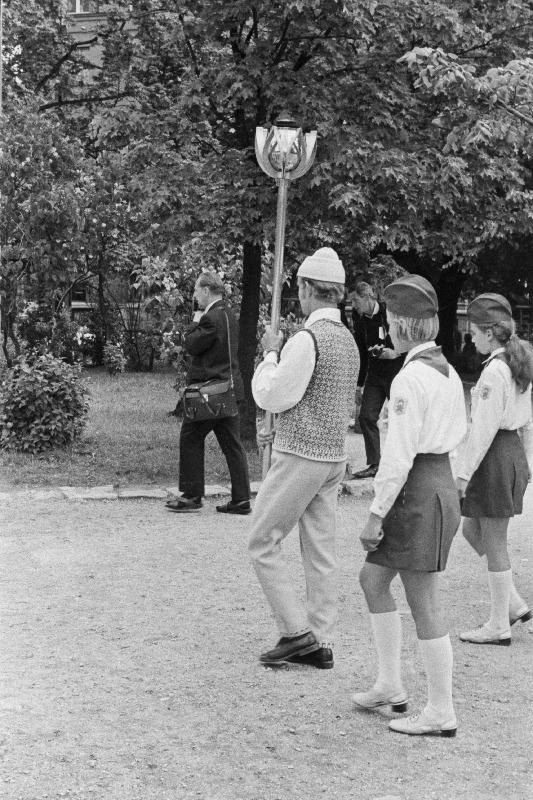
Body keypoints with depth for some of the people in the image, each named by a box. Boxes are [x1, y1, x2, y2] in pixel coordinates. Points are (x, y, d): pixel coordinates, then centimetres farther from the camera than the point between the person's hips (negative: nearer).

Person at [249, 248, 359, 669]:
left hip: (299, 457, -8)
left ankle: (297, 632, 2)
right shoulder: (348, 339, 9)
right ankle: (320, 643, 14)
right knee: (321, 553, 10)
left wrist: (270, 354, 1)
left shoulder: (307, 339, -18)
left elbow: (271, 397, -13)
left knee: (263, 543, 3)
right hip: (334, 455, 8)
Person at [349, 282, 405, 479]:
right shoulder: (360, 324, 6)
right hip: (375, 376, 5)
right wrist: (359, 387, 14)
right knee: (366, 416, -3)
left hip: (398, 372, -5)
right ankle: (374, 464, 4)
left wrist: (396, 352, -21)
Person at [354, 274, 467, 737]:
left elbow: (399, 456, -21)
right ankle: (390, 686, 26)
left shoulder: (410, 378, -19)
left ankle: (441, 713, 9)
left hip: (416, 491, -10)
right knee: (373, 580, 20)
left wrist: (376, 515, -15)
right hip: (442, 480, 10)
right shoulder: (448, 372, 10)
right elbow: (459, 434, 17)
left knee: (423, 605, 0)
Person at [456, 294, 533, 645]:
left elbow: (484, 428, -20)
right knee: (473, 530, 19)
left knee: (494, 543, 2)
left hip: (495, 457, -9)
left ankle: (499, 625, 12)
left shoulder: (495, 371, -19)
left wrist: (464, 473, -16)